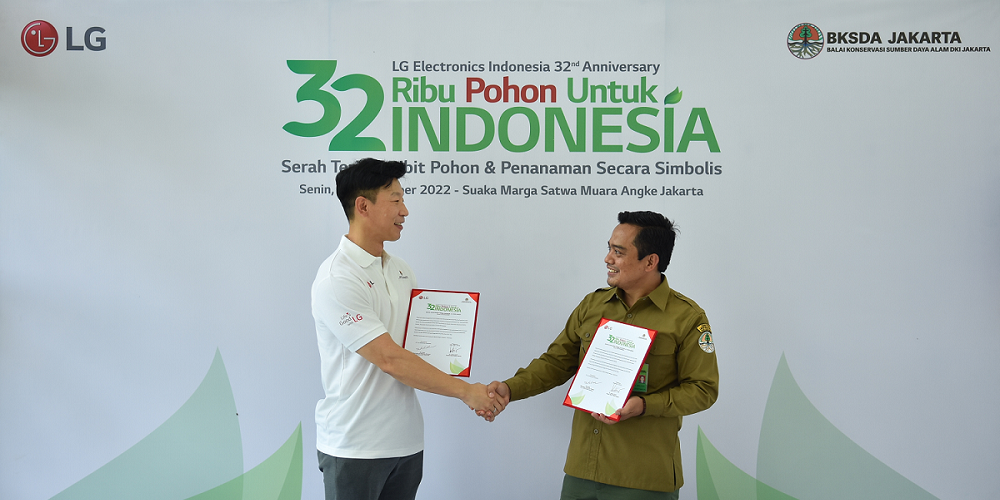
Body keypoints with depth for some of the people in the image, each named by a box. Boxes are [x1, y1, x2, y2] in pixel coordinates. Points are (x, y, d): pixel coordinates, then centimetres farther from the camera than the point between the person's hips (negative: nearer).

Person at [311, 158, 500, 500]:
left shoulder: (401, 271, 10)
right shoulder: (337, 279, -16)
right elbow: (389, 358, -20)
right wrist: (465, 391, -17)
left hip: (406, 440, 7)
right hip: (354, 446, -7)